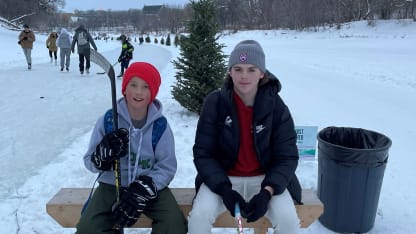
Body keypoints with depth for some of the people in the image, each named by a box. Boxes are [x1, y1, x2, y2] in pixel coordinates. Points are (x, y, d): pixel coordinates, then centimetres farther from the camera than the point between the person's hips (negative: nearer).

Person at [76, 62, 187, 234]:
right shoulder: (108, 120, -8)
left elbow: (167, 167, -7)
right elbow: (90, 161, -1)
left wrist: (142, 192, -22)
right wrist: (102, 155, -26)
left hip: (150, 187, 0)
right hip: (112, 186, 1)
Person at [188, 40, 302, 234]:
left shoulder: (276, 106, -10)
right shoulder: (215, 102, -11)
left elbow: (287, 157, -8)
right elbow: (203, 153, -9)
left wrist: (266, 192, -24)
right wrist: (224, 189, -23)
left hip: (265, 179, 1)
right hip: (223, 178, 0)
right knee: (199, 216, -25)